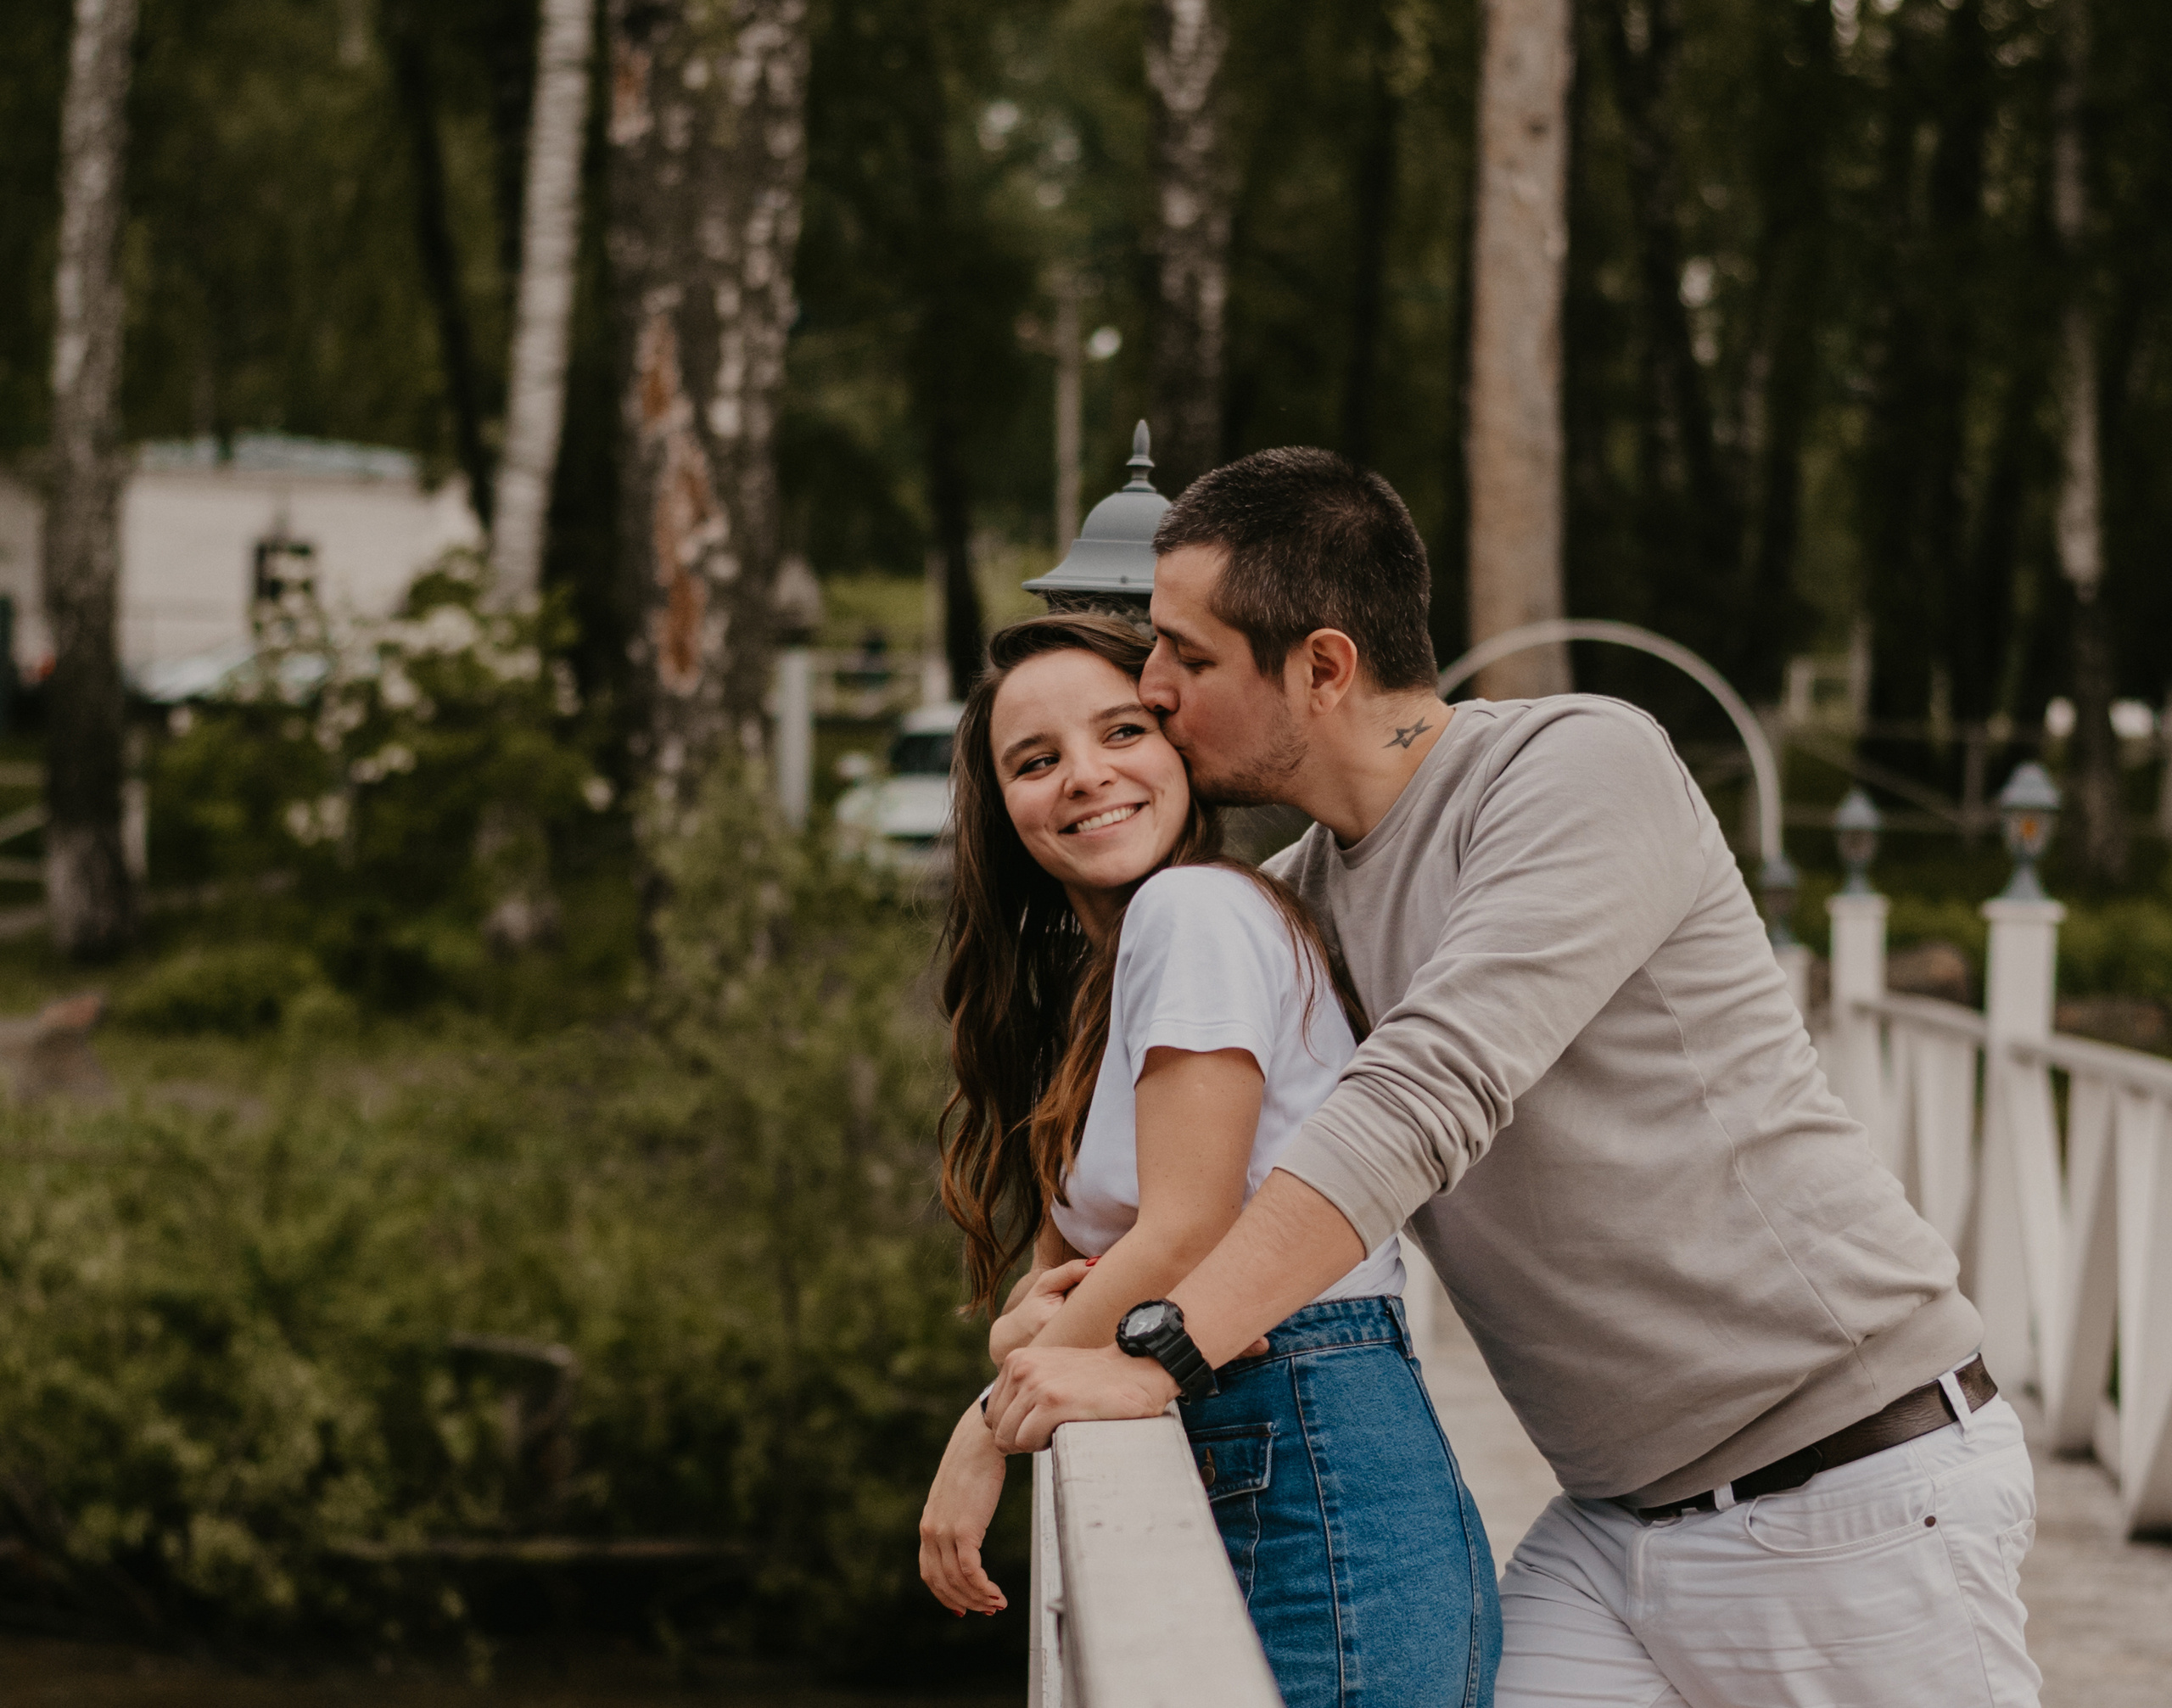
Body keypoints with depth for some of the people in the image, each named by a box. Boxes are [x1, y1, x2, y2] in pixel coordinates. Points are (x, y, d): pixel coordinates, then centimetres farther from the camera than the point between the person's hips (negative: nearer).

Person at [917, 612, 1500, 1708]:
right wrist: (1026, 1315, -4)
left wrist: (988, 1433, -7)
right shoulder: (1077, 980, 19)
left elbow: (1187, 1232, -14)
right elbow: (1072, 1227, 20)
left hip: (1322, 1485, -9)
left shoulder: (1197, 909, -9)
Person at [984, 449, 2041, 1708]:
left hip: (1851, 1500, -7)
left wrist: (1153, 1353, -33)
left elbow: (1427, 1097, -27)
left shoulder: (1586, 765, -15)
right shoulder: (1314, 884, 11)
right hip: (1612, 1524, 7)